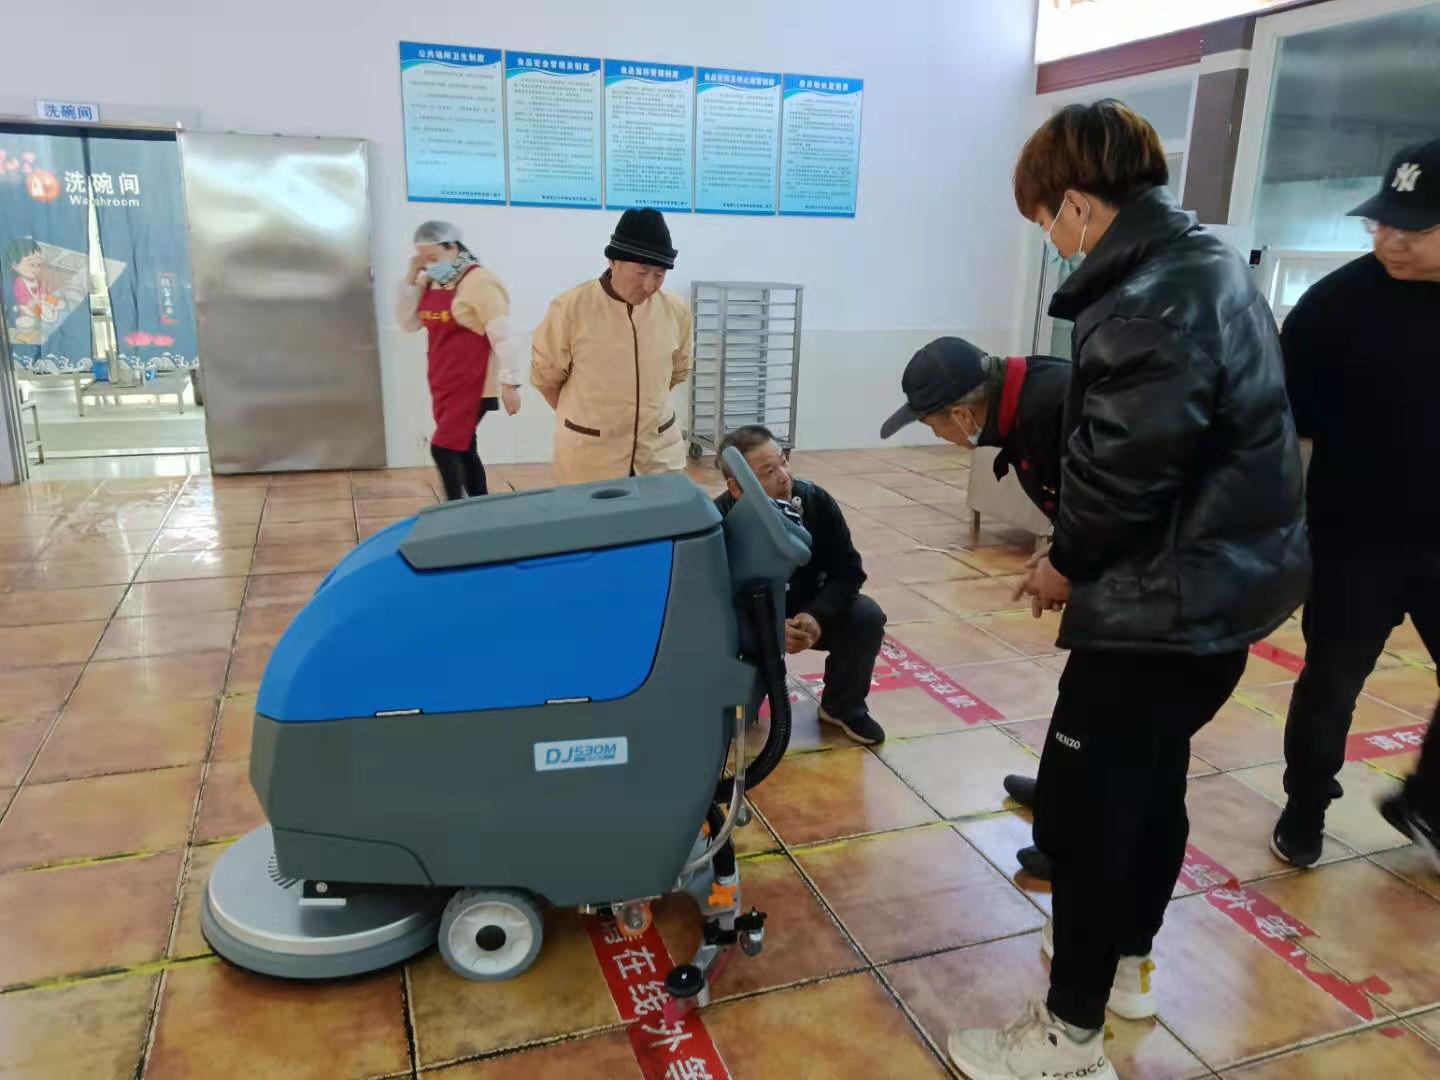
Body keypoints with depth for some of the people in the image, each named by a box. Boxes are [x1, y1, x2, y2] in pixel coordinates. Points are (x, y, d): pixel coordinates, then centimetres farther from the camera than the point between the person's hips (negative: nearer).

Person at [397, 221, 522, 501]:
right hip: (443, 384, 8)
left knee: (443, 449, -11)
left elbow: (501, 336, -16)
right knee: (462, 450, 13)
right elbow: (407, 322, 8)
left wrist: (509, 383, -20)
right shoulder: (430, 281, 11)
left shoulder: (479, 281, -13)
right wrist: (412, 276, 0)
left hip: (472, 386, -8)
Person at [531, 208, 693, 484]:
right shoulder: (571, 308, -12)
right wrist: (586, 418, 11)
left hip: (660, 450, 3)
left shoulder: (676, 311, -2)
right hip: (589, 454, -3)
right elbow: (545, 376, 1)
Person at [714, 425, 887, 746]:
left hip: (806, 610, 3)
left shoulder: (816, 500, -22)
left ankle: (843, 707, 3)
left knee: (866, 617, -22)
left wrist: (817, 616, -32)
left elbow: (847, 571, -14)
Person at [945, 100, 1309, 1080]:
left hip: (1166, 601, -10)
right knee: (1152, 780, 22)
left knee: (1084, 805, 0)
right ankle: (1126, 963, 41)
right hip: (1223, 583, 10)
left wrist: (1069, 563, -5)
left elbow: (1125, 467, -24)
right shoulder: (1207, 265, 11)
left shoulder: (1151, 299, -22)